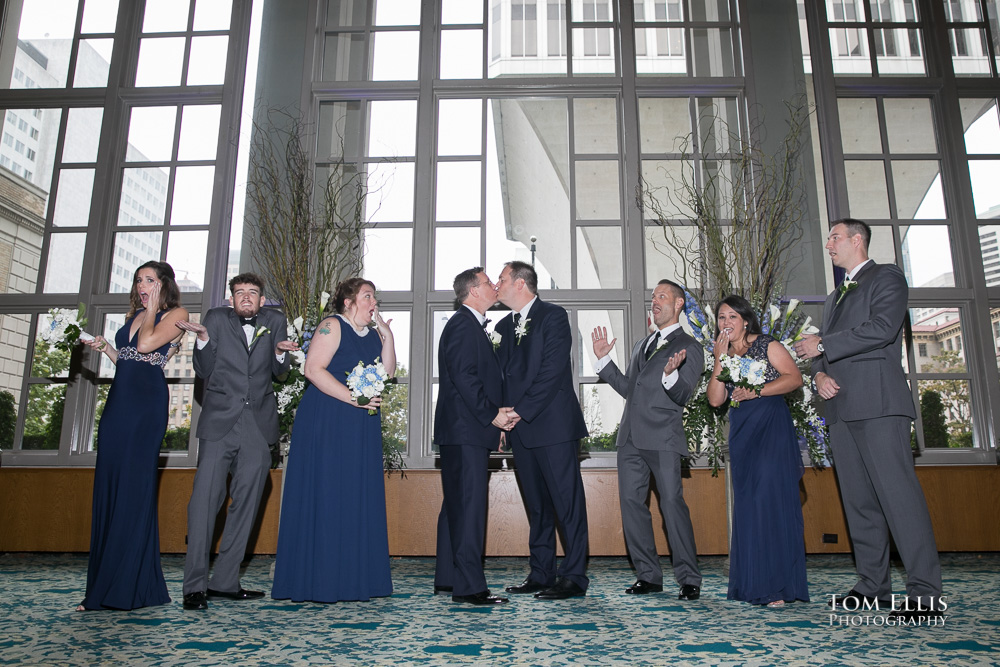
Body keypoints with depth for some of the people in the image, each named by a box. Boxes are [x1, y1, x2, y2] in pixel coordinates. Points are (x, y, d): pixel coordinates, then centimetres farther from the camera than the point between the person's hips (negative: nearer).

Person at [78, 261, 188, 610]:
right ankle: (104, 587, 14)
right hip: (118, 401, 7)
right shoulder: (134, 315, 22)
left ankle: (131, 587, 0)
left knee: (134, 487, -7)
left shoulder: (176, 314, 1)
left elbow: (146, 345, -15)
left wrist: (151, 309, -3)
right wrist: (105, 347, 10)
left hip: (146, 402, -7)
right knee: (108, 487, 6)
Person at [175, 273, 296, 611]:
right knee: (205, 499, -8)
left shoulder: (275, 321, 10)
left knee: (246, 503, 4)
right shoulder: (217, 318, 6)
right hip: (220, 420, -2)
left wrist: (281, 352, -7)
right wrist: (203, 339, -12)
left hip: (259, 424, 2)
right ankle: (195, 585, 0)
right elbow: (204, 372, 5)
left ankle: (225, 582, 14)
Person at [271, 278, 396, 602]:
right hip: (328, 425, -7)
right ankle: (319, 580, 4)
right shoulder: (332, 326, -5)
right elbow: (313, 369, -15)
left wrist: (387, 335, 1)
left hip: (363, 429, 7)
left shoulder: (373, 333, 16)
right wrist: (354, 398, -19)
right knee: (325, 496, -4)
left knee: (359, 498, 7)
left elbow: (387, 372, 9)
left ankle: (354, 578, 14)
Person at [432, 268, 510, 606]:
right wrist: (491, 414, -16)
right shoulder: (463, 325, -10)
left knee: (457, 503, 13)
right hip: (466, 430, -11)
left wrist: (495, 414, 15)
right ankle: (469, 585, -4)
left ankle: (447, 577, 22)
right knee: (469, 504, -9)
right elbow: (465, 377, -20)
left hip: (468, 430, 11)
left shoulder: (472, 326, 22)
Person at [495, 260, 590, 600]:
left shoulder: (554, 316, -4)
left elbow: (551, 371, -13)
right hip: (521, 428, 7)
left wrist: (521, 411, -14)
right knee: (537, 505, 12)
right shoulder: (504, 326, 17)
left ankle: (574, 577, 5)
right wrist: (505, 416, -1)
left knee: (568, 502, -2)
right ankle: (541, 574, 20)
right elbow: (502, 373, 15)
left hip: (554, 424, -7)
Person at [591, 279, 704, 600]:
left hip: (663, 439, -6)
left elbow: (682, 396, -8)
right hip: (631, 437, 7)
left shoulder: (689, 348, 2)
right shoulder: (641, 345, 23)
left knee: (672, 503, -9)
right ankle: (649, 575, 15)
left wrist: (671, 374, -29)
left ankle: (689, 579, 4)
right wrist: (603, 359, 17)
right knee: (631, 502, 5)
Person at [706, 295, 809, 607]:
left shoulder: (767, 345, 4)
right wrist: (720, 359, -2)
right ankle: (754, 584, 8)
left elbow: (795, 377, -6)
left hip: (771, 428, -5)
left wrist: (757, 391, -15)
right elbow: (715, 399, 3)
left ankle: (781, 585, -8)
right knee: (746, 505, 3)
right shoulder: (724, 356, 16)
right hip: (741, 434, 5)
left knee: (771, 498, -12)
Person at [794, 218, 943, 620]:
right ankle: (873, 586, 13)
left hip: (878, 404, -8)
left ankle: (924, 594, -9)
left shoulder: (886, 277, 4)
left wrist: (822, 345, -9)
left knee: (898, 492, -12)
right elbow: (822, 349, 24)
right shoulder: (835, 297, 28)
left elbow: (883, 328, -13)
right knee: (858, 501, 7)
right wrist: (819, 373, 2)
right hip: (842, 407, 8)